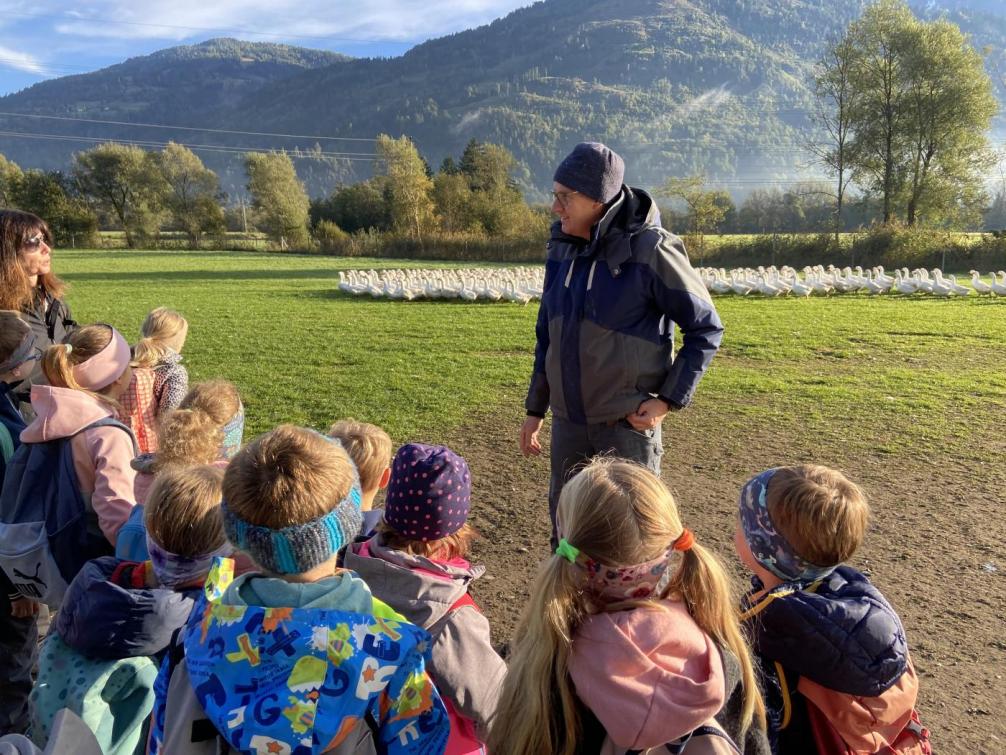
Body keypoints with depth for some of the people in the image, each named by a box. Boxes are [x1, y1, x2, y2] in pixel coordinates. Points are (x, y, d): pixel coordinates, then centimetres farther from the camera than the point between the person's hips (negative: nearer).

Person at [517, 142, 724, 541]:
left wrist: (669, 400, -12)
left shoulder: (650, 250, -15)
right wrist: (535, 408, 14)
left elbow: (706, 329, -7)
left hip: (629, 422, -6)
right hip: (568, 421, 6)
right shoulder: (562, 247, 4)